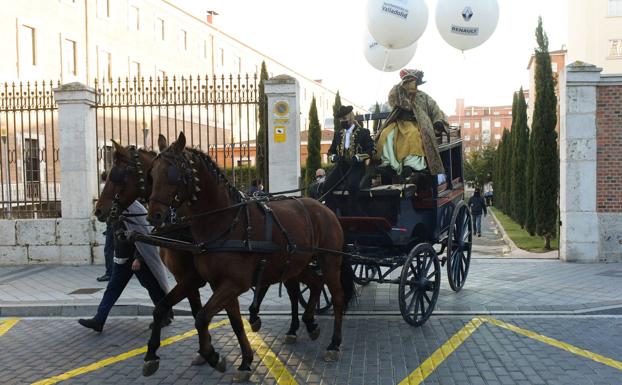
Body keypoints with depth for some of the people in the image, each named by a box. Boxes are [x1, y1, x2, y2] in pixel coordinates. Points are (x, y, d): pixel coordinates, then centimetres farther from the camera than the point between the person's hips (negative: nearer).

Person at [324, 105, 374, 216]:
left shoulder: (363, 132, 5)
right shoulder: (338, 133, 19)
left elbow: (370, 150, -3)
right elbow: (331, 151, 22)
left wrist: (357, 157, -18)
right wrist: (334, 157, -2)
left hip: (356, 166, -4)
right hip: (340, 166, 4)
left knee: (352, 185, -34)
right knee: (327, 185, -23)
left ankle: (353, 214, -22)